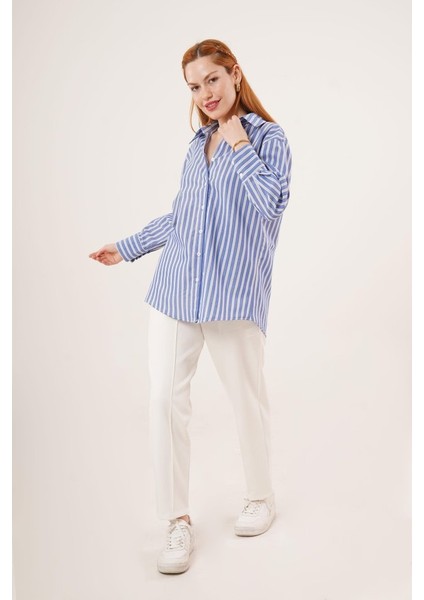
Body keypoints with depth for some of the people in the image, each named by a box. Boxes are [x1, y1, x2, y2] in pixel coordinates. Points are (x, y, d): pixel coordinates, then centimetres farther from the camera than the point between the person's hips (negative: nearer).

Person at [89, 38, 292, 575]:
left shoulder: (268, 137, 1)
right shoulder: (198, 143, 16)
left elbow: (272, 202, -17)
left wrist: (239, 145, -9)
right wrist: (127, 248, 30)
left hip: (233, 294, -5)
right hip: (174, 290, 5)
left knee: (247, 400, 8)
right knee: (164, 398, -1)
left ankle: (260, 498, 32)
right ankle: (178, 522, 12)